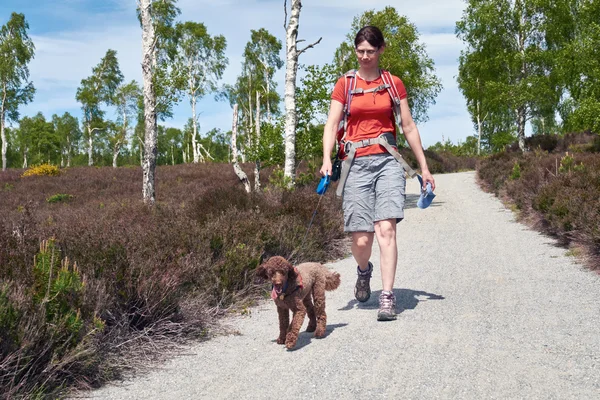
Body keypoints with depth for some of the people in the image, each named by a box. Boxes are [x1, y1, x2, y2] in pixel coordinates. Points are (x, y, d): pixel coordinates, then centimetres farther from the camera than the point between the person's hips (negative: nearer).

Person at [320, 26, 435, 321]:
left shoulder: (393, 83, 9)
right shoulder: (344, 84, 7)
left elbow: (408, 126, 12)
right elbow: (332, 125, 0)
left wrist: (424, 167, 12)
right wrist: (326, 159, -17)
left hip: (387, 161, 0)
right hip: (357, 163, 0)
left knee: (386, 228, -15)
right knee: (361, 239, -3)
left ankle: (387, 297, -10)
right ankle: (363, 271, 31)